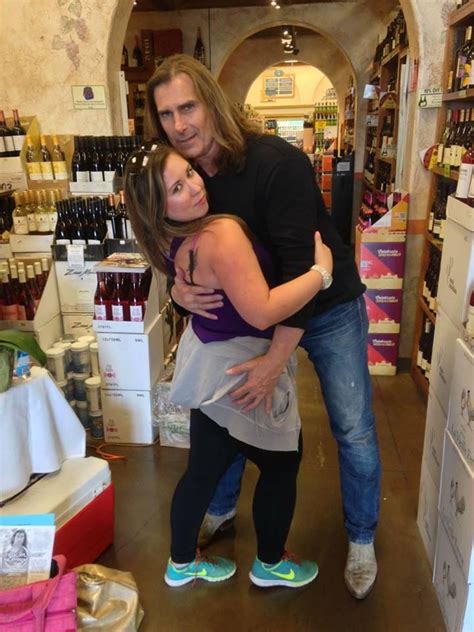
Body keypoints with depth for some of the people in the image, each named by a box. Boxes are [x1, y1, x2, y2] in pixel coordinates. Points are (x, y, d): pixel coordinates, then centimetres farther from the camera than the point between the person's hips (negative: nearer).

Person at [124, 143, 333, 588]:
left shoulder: (173, 239, -2)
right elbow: (262, 312, -35)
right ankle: (269, 565, 37)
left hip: (208, 363, 8)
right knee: (282, 463, 16)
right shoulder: (222, 234, -29)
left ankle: (181, 563, 42)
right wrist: (322, 271, -25)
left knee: (204, 468, 22)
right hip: (237, 371, -8)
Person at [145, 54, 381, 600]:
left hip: (328, 308, -4)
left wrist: (275, 359, -32)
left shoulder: (276, 162, -27)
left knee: (354, 432, 4)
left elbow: (301, 266, -30)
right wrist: (178, 290, -24)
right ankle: (221, 508, 41)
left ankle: (361, 539, 30)